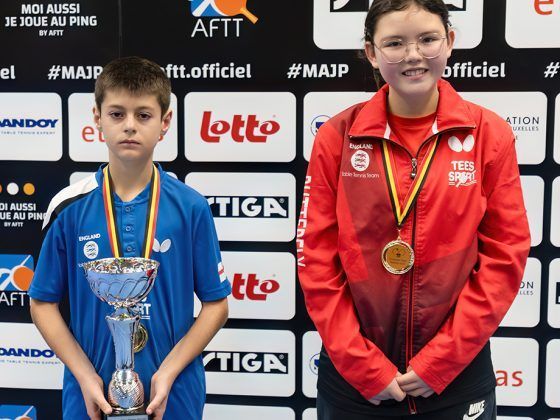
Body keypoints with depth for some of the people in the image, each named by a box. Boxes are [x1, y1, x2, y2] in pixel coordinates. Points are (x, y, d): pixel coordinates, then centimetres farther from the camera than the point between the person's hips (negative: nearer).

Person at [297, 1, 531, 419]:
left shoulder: (489, 133, -4)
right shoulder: (337, 136, -3)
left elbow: (505, 256, -4)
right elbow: (316, 258, -3)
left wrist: (440, 362, -9)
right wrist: (363, 366, -8)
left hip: (457, 377, 0)